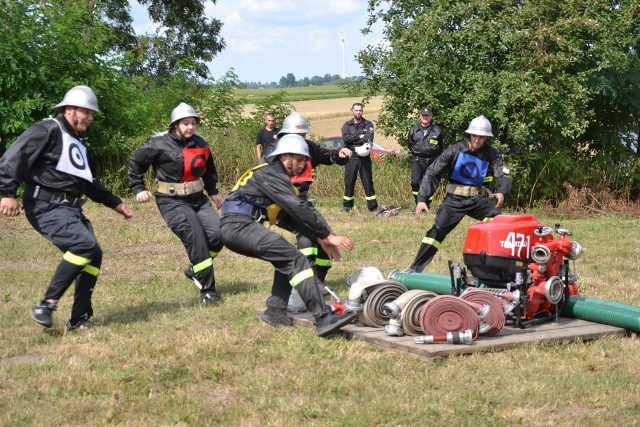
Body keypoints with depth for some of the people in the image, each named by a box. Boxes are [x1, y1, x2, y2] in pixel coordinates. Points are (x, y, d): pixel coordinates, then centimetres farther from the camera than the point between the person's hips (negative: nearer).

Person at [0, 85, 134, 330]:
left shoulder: (79, 145, 23)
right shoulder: (48, 131, -6)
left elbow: (90, 183, 34)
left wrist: (115, 203, 33)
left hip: (70, 209, 9)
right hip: (46, 206, -9)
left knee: (93, 255, 2)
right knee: (84, 244, -26)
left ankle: (79, 319, 9)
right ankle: (46, 305, -21)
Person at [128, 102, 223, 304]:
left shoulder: (200, 143, 7)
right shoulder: (160, 144, -10)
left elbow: (209, 170, 25)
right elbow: (136, 163, 1)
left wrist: (213, 192, 22)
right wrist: (138, 189, -2)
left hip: (198, 198, 6)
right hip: (172, 202, -6)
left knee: (217, 236, -9)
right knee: (195, 237, -20)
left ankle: (196, 270, 19)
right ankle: (207, 290, -12)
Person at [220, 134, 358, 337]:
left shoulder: (278, 176, 24)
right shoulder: (271, 174, -7)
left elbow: (290, 217, 21)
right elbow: (299, 209, -16)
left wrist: (319, 239, 12)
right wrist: (328, 235, -14)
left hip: (233, 228, 10)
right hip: (239, 226, -10)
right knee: (296, 260, -18)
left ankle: (275, 311, 13)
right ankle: (324, 319, -26)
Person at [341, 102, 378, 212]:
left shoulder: (368, 125, 7)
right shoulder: (347, 125, 10)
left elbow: (369, 139, -9)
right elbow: (345, 138, -7)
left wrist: (353, 141, -14)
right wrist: (359, 137, -12)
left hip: (364, 157, -1)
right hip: (351, 157, 1)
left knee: (368, 182, 0)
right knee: (349, 182, 3)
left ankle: (373, 207, 0)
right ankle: (347, 206, 13)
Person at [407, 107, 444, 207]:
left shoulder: (437, 130, 0)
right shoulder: (413, 129, 4)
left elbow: (441, 146, 12)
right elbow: (409, 144, 18)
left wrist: (434, 154, 8)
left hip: (431, 161, -1)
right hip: (416, 160, 1)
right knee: (415, 182, -12)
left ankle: (427, 205, 14)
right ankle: (418, 204, 4)